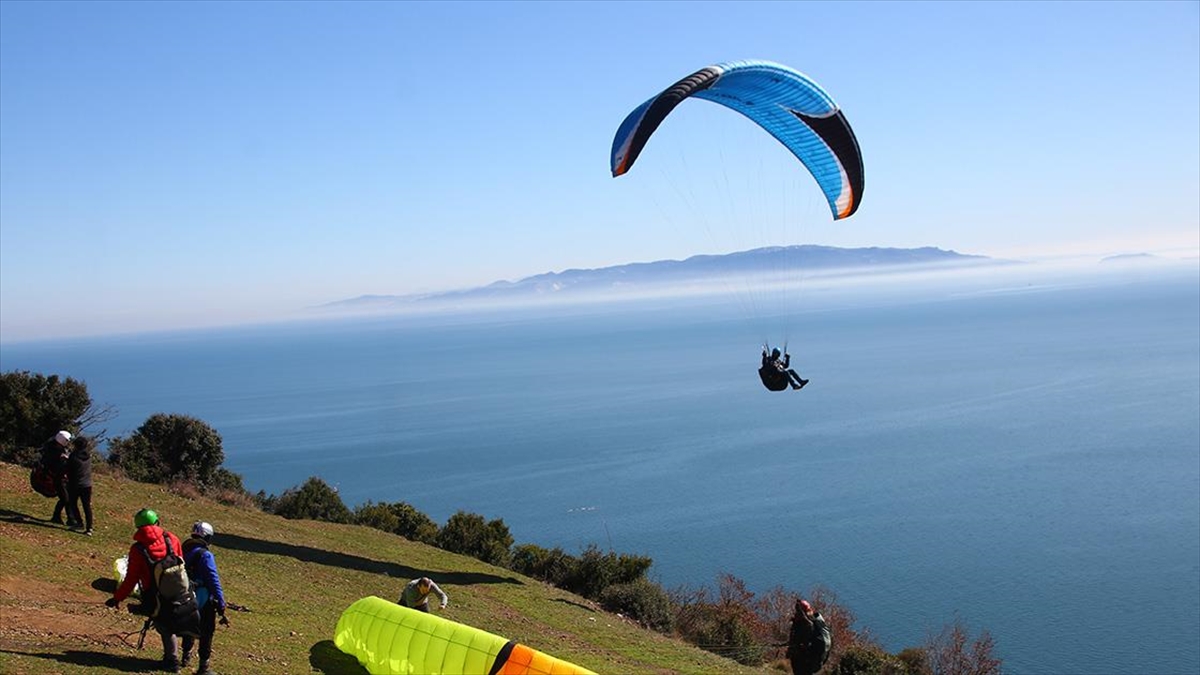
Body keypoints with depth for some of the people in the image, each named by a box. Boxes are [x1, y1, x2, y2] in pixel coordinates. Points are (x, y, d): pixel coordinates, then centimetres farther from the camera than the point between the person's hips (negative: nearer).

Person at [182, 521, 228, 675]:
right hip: (204, 603, -7)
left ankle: (186, 656, 42)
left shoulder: (183, 552, 2)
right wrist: (221, 607, -20)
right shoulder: (205, 555, -19)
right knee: (206, 633, 3)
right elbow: (214, 582, -22)